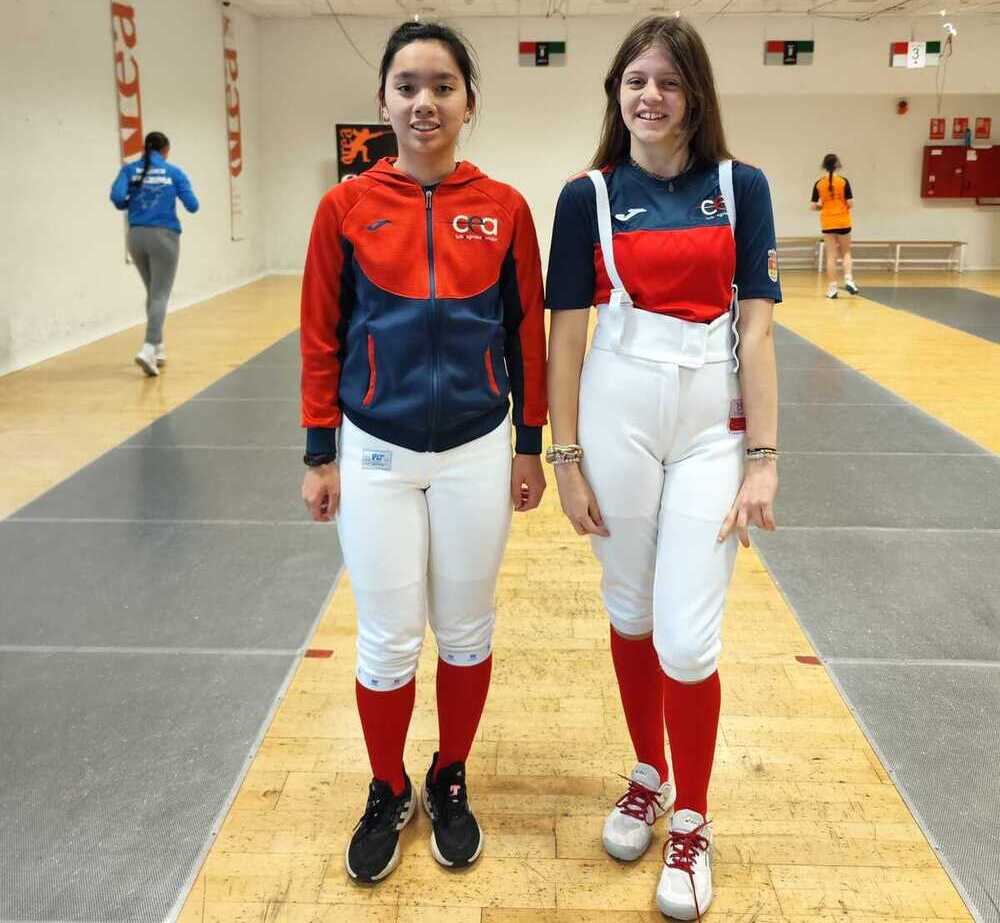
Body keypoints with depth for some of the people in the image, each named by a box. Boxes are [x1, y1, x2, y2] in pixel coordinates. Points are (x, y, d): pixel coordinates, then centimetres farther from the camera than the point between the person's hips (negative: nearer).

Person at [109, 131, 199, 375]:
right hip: (164, 237, -3)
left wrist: (131, 204, 12)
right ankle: (148, 348, -23)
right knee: (160, 295, -5)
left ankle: (158, 347, 23)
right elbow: (193, 206, -1)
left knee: (153, 292, 19)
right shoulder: (174, 172, 1)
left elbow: (117, 197, -10)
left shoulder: (130, 169, 5)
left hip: (137, 236, 3)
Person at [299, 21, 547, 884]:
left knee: (467, 633, 13)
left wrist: (531, 446, 4)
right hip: (375, 454, 0)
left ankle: (450, 784, 36)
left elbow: (528, 333, 3)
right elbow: (321, 337, 0)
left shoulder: (505, 208, -3)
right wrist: (321, 453, 0)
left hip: (477, 452, 1)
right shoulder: (346, 207, -4)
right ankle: (387, 795, 33)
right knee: (387, 644, 8)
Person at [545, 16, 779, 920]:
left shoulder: (741, 187, 2)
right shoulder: (587, 196, 1)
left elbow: (756, 329, -2)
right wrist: (565, 455, -2)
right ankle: (649, 776, 38)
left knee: (688, 640, -3)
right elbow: (566, 335, 1)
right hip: (617, 416, 1)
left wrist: (763, 456, -6)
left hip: (712, 423, -1)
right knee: (629, 614, 13)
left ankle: (692, 821, 22)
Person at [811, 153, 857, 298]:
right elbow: (850, 204, -8)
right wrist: (842, 204, 13)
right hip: (843, 222, -1)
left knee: (831, 256, 5)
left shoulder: (819, 184, -3)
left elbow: (814, 207, -3)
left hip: (827, 223, 1)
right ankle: (848, 279, -3)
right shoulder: (844, 182, -7)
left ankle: (832, 288, 3)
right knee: (846, 252, 15)